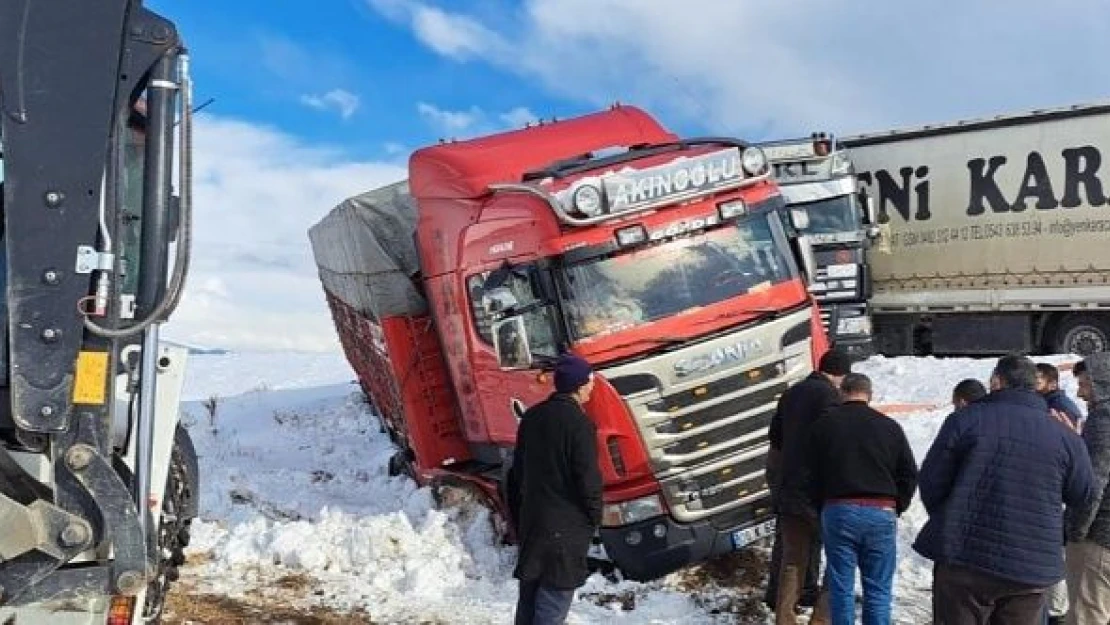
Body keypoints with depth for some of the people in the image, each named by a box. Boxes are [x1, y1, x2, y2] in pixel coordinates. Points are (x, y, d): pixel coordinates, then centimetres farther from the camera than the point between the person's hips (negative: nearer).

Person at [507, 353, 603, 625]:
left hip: (531, 523, 8)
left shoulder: (532, 416, 8)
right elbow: (588, 478, -16)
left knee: (528, 600, 15)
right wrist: (595, 517, -1)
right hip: (565, 530, -8)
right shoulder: (577, 422, -16)